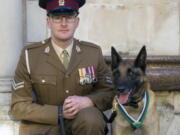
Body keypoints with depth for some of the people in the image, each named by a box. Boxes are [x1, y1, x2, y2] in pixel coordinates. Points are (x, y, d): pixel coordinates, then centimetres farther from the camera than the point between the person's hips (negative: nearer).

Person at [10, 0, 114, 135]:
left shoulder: (94, 52, 0)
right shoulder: (30, 55, -6)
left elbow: (110, 92, 6)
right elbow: (19, 105, -5)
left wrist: (87, 101, -16)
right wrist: (59, 112, -17)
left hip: (85, 119, 2)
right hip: (44, 122, -2)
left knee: (91, 118, -31)